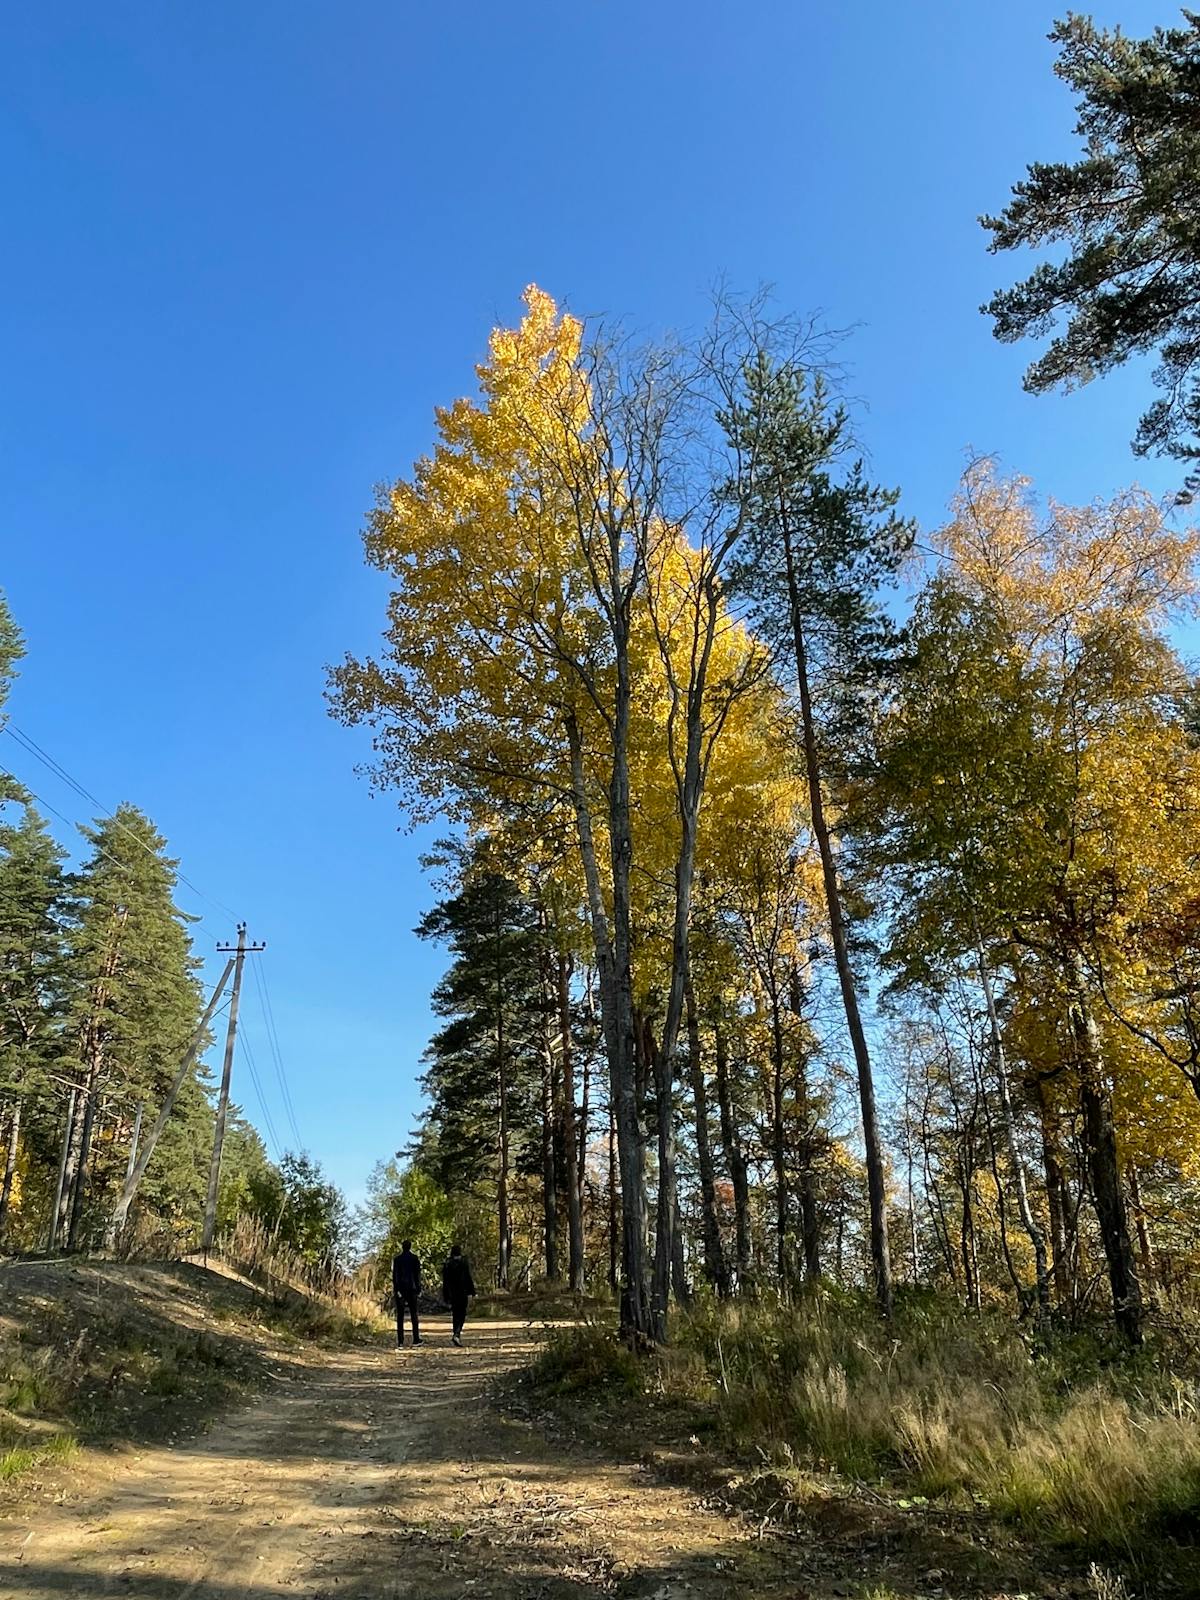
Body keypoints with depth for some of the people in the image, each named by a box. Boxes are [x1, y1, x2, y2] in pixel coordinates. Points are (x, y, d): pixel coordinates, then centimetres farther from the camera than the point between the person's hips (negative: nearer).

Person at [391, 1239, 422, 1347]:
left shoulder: (396, 1259, -1)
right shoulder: (414, 1258, 0)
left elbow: (394, 1275, -7)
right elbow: (418, 1274, 0)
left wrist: (396, 1289, -7)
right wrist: (418, 1289, 6)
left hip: (400, 1289, 0)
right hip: (411, 1289, 0)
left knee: (400, 1316, 2)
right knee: (413, 1314, 10)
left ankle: (400, 1342, -2)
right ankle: (416, 1339, 8)